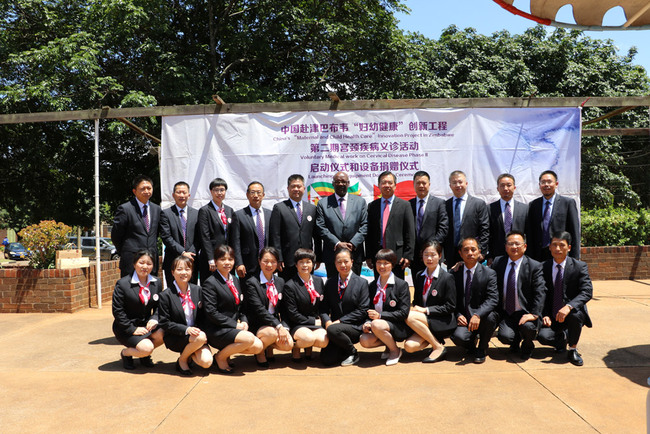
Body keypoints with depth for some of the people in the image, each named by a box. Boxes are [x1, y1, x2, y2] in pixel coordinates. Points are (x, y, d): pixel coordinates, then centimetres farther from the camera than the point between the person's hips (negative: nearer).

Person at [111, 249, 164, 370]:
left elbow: (158, 306, 10)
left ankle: (145, 355, 7)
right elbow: (118, 311, -12)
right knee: (147, 348, -27)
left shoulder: (156, 283, 4)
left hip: (146, 323, 5)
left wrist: (154, 319, -11)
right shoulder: (122, 284, -12)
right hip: (126, 328, -5)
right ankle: (126, 353, 8)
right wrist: (133, 329, -18)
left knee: (162, 335, -24)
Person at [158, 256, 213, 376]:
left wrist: (201, 331, -8)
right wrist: (186, 329, -21)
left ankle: (188, 353, 15)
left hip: (196, 333, 4)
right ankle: (182, 360, -2)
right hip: (175, 337, -4)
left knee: (207, 362, -19)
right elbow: (164, 323, -10)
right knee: (200, 338, -33)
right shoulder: (166, 295, -9)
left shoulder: (197, 290, 4)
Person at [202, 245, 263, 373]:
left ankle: (227, 350, 10)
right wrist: (235, 325, -15)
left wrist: (244, 321, 0)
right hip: (216, 331, -7)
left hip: (234, 329, 7)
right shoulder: (210, 283, -9)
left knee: (258, 346, -11)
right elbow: (211, 313, -15)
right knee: (249, 338, -27)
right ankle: (220, 357, -4)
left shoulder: (236, 281, 15)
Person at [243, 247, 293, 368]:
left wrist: (284, 327, -7)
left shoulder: (280, 282, 10)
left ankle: (269, 347, 14)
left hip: (276, 321, 5)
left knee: (288, 344, -20)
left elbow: (283, 309, 11)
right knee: (272, 333, -34)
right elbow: (259, 309, -18)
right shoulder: (251, 283, -9)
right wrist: (278, 326, -25)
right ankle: (259, 351, -1)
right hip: (256, 325, -5)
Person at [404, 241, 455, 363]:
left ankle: (438, 347, -13)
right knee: (409, 346, -20)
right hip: (424, 321, 5)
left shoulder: (447, 278, -8)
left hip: (443, 324, -5)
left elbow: (450, 307, -9)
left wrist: (426, 310, -16)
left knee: (410, 317, -29)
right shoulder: (419, 276, 10)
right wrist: (415, 308, -6)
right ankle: (435, 338, 7)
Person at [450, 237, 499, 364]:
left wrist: (477, 315, -33)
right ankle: (471, 343, 11)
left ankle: (482, 348, -4)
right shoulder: (455, 274, 4)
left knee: (490, 316, -34)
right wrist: (458, 315, -12)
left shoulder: (489, 273, -4)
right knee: (458, 337, -30)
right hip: (463, 319, 1)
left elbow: (492, 299, -17)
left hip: (482, 319, 0)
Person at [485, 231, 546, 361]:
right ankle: (516, 339, 15)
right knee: (505, 336, -25)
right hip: (504, 313, 2)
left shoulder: (534, 266, -4)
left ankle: (527, 346, 5)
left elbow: (539, 293, -11)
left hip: (525, 313, -2)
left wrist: (534, 314, -23)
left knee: (528, 327, -33)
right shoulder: (498, 263, 6)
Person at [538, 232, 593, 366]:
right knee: (543, 336, -24)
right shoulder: (544, 267, 0)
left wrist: (569, 307, -36)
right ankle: (562, 336, 14)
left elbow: (587, 292, -19)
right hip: (552, 317, 2)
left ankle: (573, 350, -10)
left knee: (575, 314, -37)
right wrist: (545, 315, -12)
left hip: (573, 311, -2)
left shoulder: (579, 266, -7)